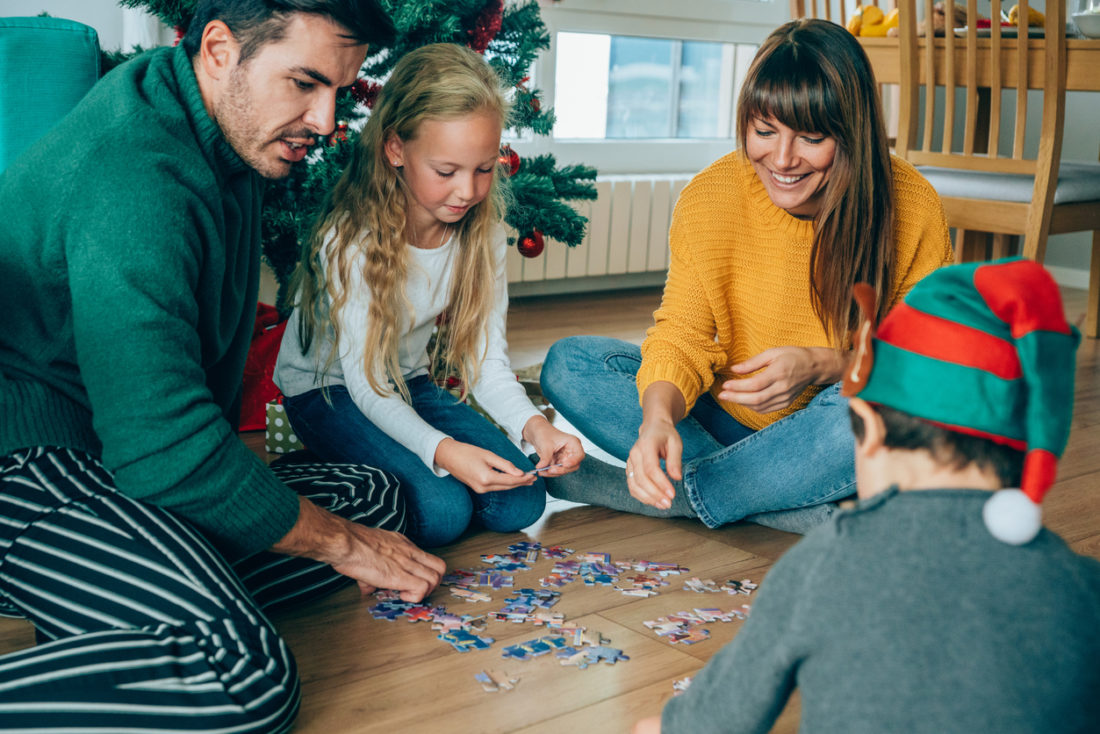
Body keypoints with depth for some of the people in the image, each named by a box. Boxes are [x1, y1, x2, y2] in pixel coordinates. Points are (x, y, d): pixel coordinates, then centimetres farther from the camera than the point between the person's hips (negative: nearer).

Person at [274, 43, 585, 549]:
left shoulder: (483, 238, -10)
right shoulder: (350, 242, -27)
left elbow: (488, 362, -10)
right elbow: (367, 386, -26)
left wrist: (532, 424, -32)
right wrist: (440, 450, -44)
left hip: (411, 384, 5)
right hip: (328, 389, -5)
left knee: (519, 503, -11)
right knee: (441, 510, -27)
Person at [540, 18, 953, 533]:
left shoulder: (912, 207, -14)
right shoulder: (709, 196, -11)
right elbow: (683, 333, -14)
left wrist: (821, 364, -24)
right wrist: (659, 416, -36)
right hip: (727, 421, 3)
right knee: (570, 365, -16)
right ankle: (801, 506, -24)